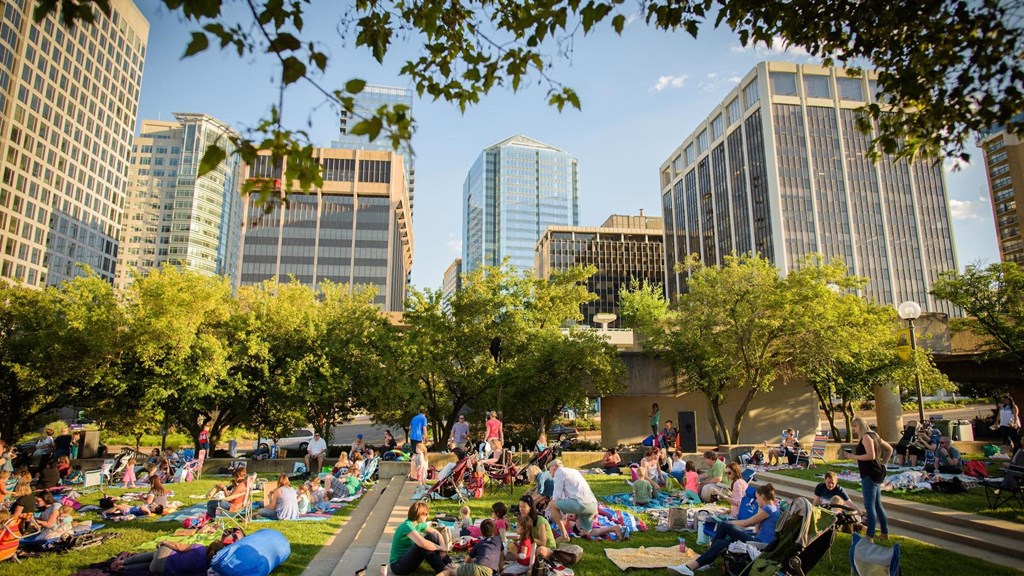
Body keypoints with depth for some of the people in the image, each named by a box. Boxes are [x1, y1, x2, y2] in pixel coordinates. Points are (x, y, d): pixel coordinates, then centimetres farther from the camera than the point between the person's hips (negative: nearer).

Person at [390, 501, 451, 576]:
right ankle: (443, 570, -21)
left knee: (431, 536, -5)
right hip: (398, 565, -9)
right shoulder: (407, 526, -25)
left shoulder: (418, 524, 2)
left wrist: (443, 546, -15)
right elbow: (422, 543, -40)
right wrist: (440, 547, -26)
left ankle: (448, 565, -10)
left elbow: (437, 533, 5)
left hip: (408, 558, 9)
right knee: (423, 545, -31)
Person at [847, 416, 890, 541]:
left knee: (869, 506, -8)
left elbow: (871, 455, -25)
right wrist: (883, 463, 23)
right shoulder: (874, 435, 14)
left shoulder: (866, 437, -15)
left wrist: (854, 456, -18)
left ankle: (870, 536, -6)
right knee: (877, 505, 18)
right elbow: (890, 448, 24)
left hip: (869, 475, -10)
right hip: (877, 474, 10)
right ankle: (885, 533, 25)